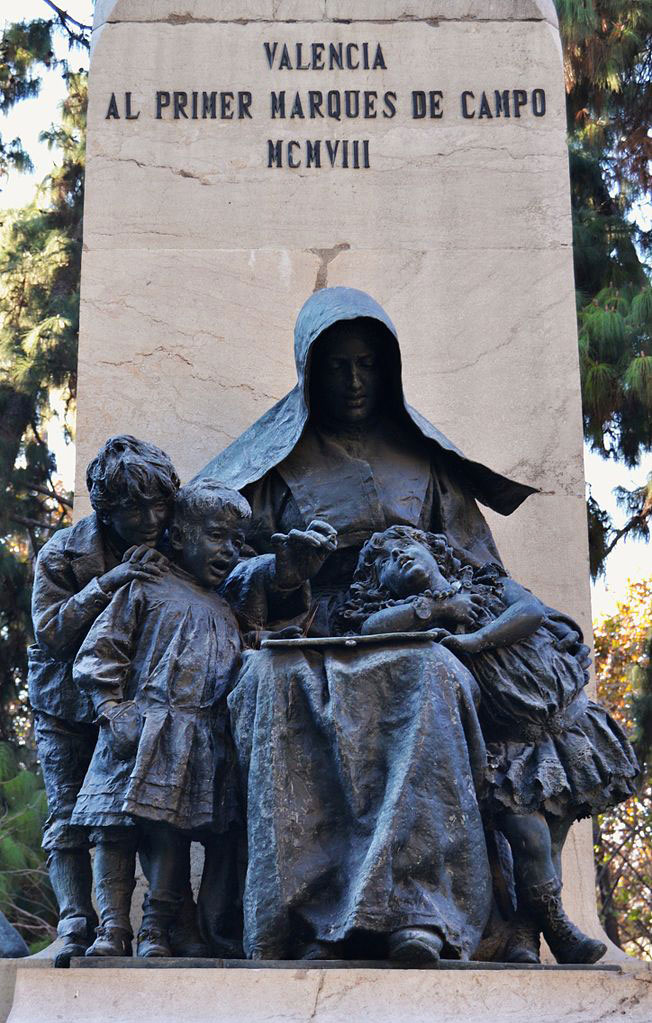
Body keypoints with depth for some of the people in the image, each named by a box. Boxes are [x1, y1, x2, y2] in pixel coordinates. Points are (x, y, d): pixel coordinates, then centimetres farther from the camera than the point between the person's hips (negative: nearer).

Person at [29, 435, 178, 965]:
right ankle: (76, 926, -8)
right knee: (69, 817, -8)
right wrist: (107, 582, -29)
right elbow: (52, 633, -20)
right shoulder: (64, 553, -11)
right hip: (70, 707, -1)